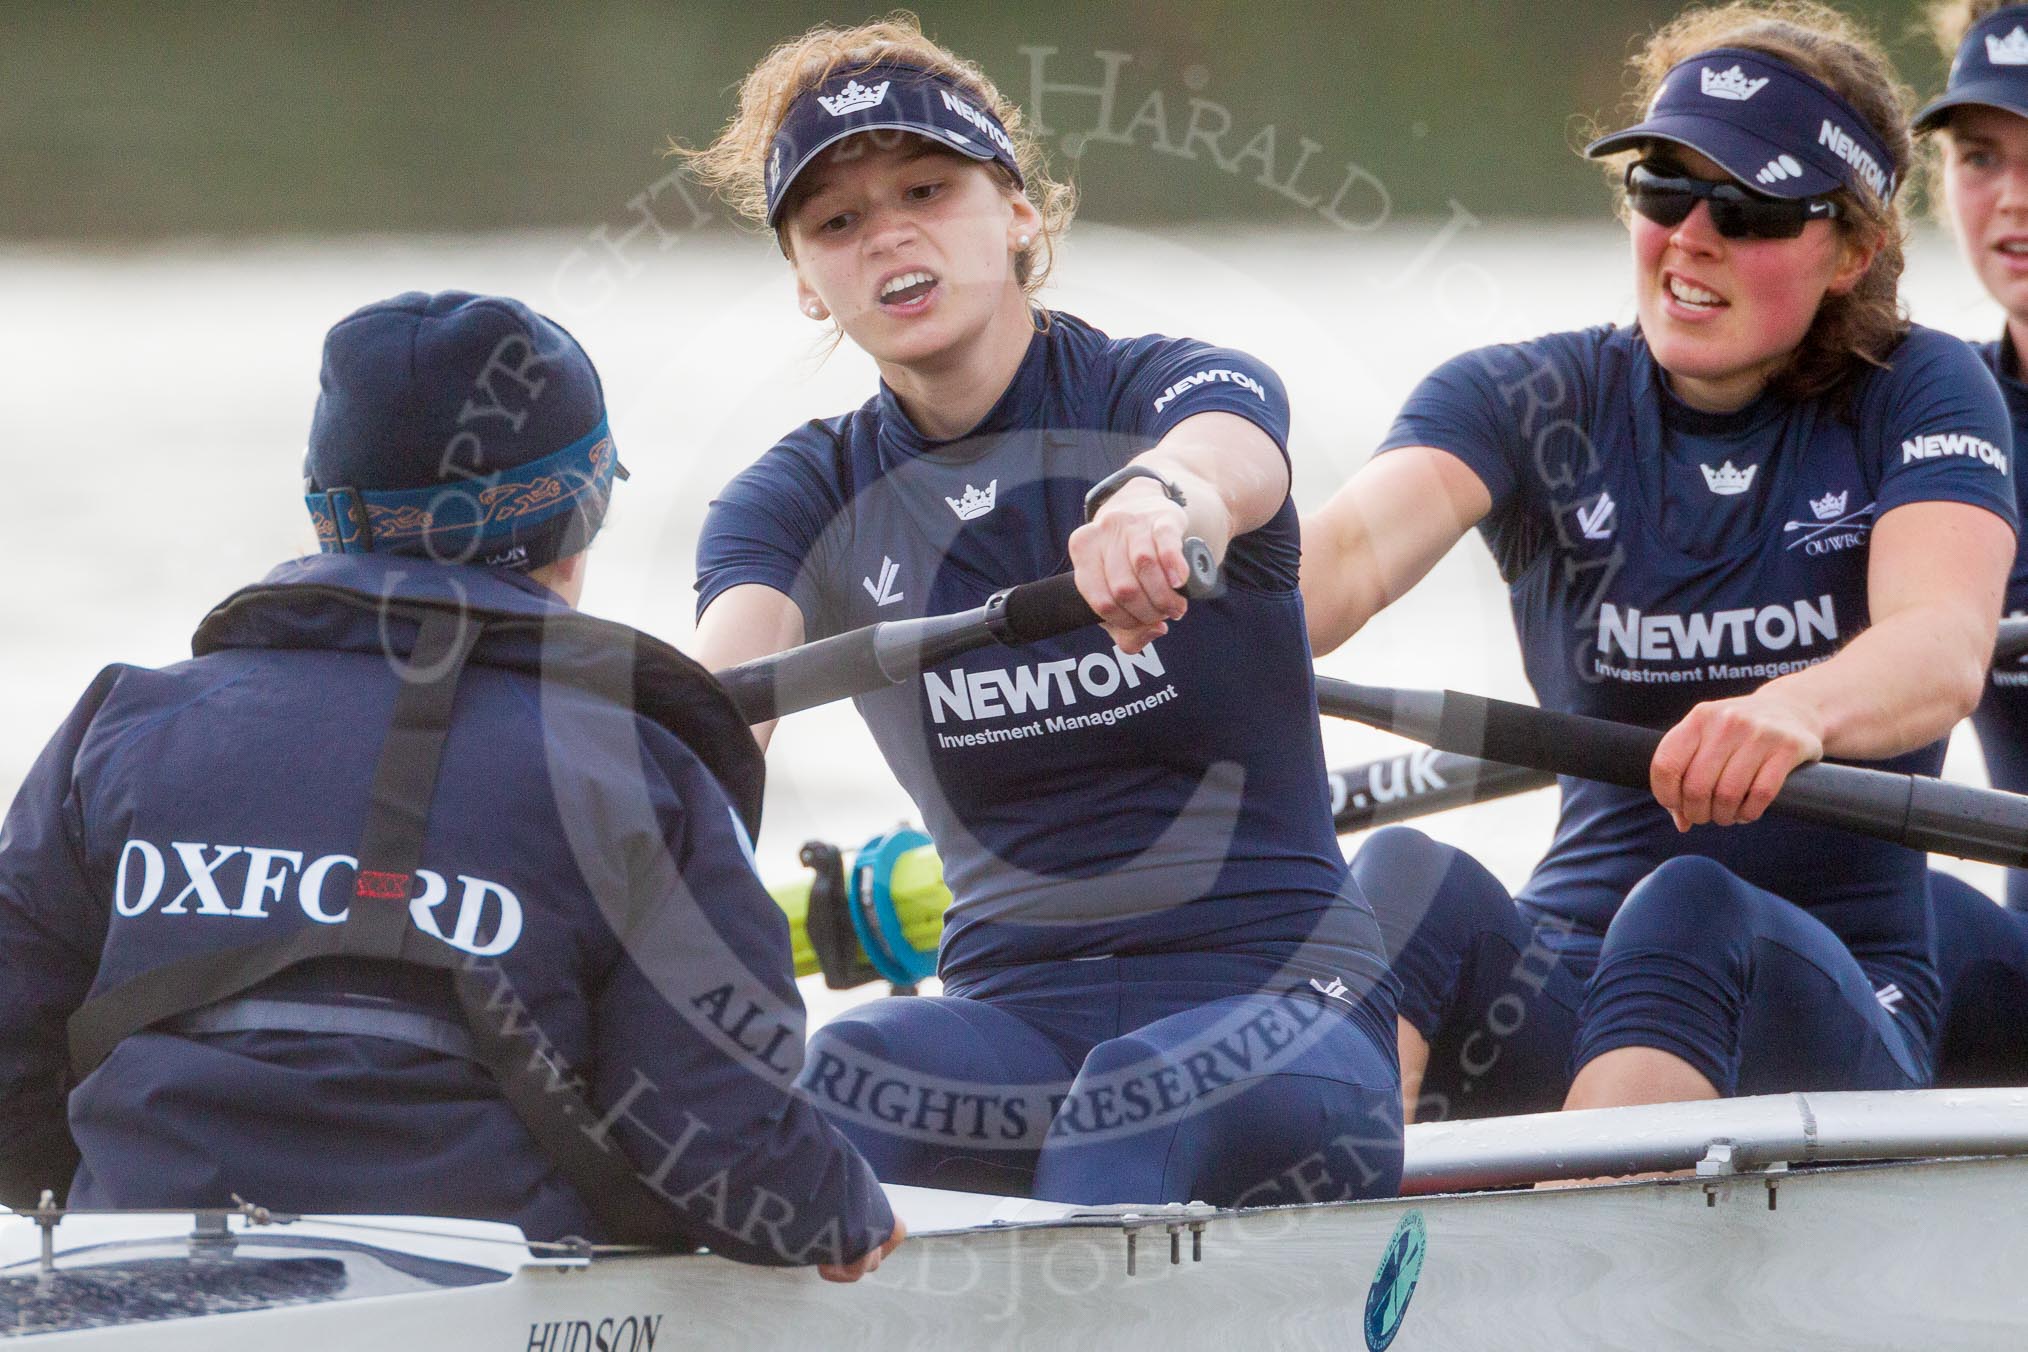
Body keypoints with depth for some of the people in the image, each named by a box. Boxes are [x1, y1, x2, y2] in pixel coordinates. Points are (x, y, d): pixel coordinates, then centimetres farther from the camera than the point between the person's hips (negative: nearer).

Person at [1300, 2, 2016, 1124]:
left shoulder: (1917, 395, 1)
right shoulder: (1527, 401, 6)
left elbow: (1945, 650, -20)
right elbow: (1356, 548, -16)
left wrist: (1797, 710, -45)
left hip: (1839, 1016, -1)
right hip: (1564, 987, 2)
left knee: (1691, 909, -34)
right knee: (1410, 878, -29)